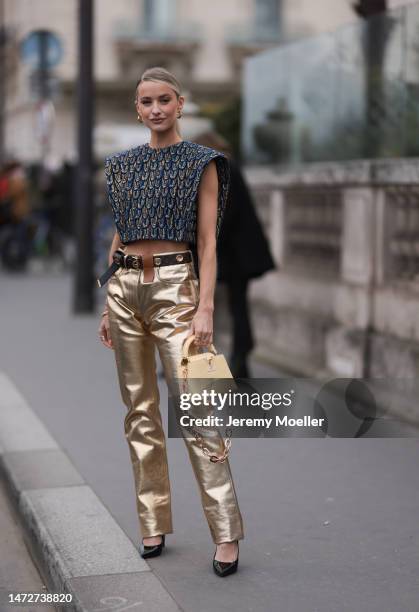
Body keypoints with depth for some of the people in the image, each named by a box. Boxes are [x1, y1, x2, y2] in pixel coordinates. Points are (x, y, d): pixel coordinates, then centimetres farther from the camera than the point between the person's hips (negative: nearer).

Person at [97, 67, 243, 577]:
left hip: (174, 286, -5)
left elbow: (208, 241, -4)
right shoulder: (123, 165, 13)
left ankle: (226, 534, -7)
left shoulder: (201, 164, 0)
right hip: (124, 287, 5)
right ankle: (153, 524, 17)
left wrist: (205, 307, -14)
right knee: (140, 409, 8)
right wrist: (108, 305, 13)